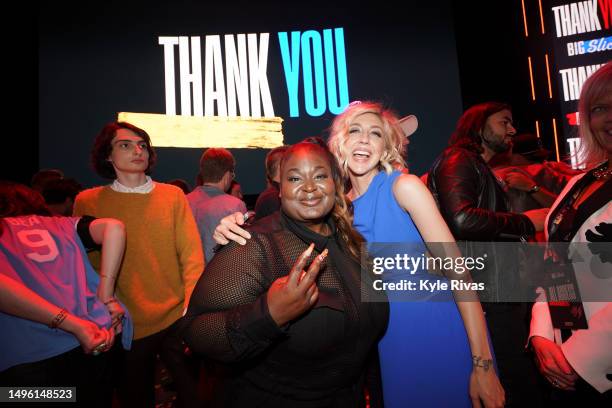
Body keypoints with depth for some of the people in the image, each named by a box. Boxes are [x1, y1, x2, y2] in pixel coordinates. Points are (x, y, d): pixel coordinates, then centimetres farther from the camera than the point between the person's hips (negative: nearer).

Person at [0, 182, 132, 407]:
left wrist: (72, 324, -15)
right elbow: (114, 227, -2)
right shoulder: (62, 225, 18)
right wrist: (106, 298, -2)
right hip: (90, 343, 3)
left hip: (23, 357, -3)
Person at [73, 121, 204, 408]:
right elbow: (90, 267, 1)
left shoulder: (173, 195, 0)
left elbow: (192, 256, -4)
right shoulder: (87, 201, -1)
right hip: (127, 327, 0)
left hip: (177, 320, 1)